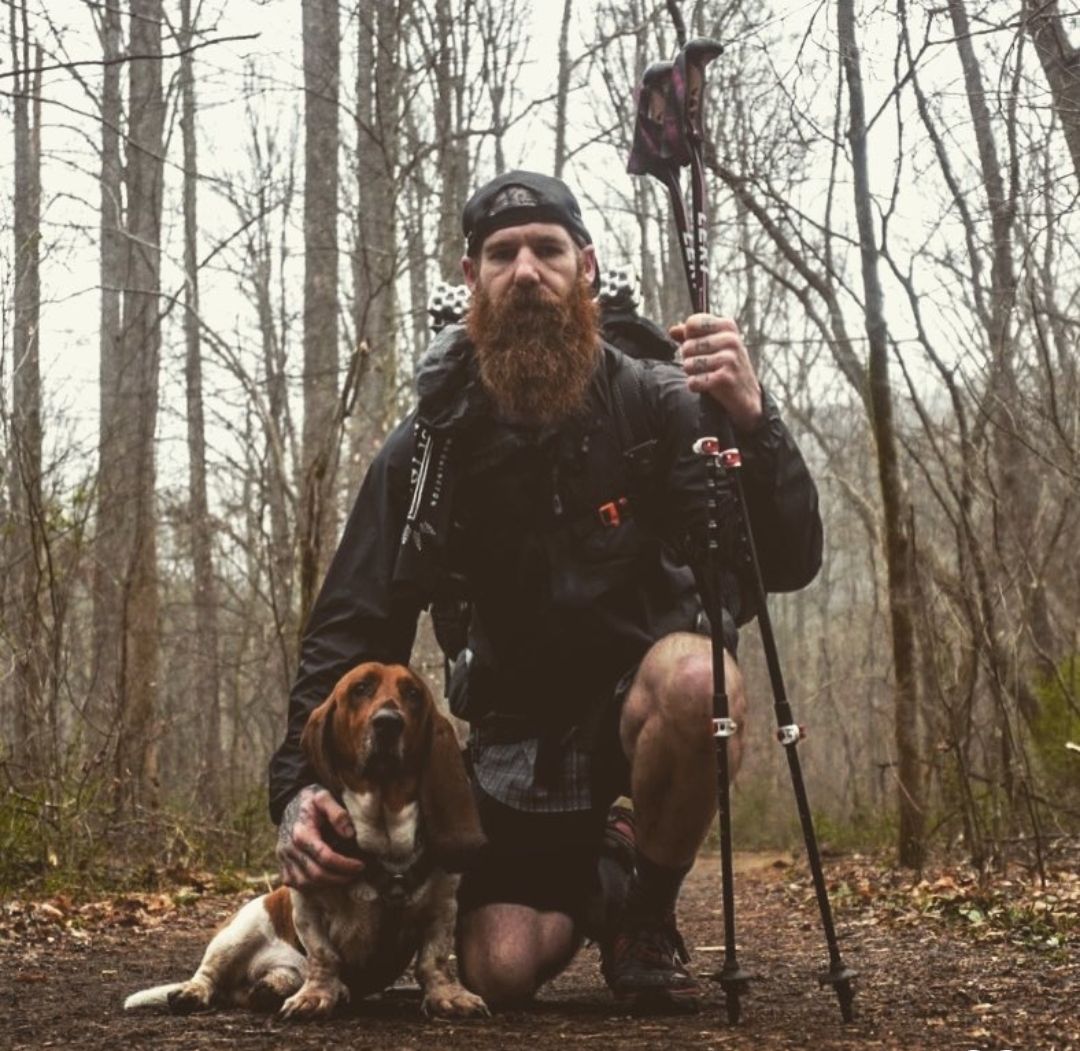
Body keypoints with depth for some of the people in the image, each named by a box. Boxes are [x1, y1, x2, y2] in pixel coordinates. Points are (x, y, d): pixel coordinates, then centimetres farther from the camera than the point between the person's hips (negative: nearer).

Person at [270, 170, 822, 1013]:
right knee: (502, 973, -16)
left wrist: (754, 422, -40)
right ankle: (584, 886, 23)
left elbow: (788, 564, -22)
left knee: (698, 678, -38)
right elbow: (357, 622, -9)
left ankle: (646, 916, -9)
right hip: (521, 726, 1)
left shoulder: (658, 405, -14)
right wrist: (299, 784, -23)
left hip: (646, 690, -1)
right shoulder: (434, 442, -8)